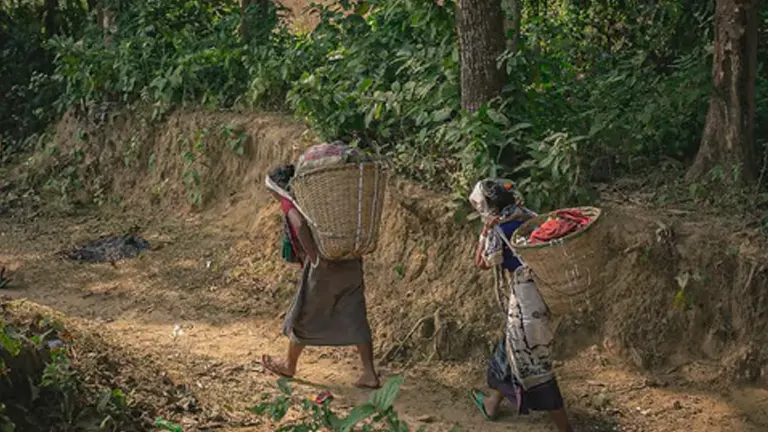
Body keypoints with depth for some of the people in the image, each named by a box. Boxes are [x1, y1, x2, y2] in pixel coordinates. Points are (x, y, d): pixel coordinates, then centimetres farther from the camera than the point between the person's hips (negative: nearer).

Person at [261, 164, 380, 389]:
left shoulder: (289, 200, -3)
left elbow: (300, 225, -25)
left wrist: (315, 259, -20)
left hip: (325, 267, -7)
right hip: (351, 263, 7)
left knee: (302, 317, 13)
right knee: (355, 318, 9)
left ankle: (289, 366, 30)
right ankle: (370, 374, 7)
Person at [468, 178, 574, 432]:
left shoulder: (498, 230, -15)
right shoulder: (529, 217, 5)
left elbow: (482, 263, -2)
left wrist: (485, 232, -4)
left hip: (526, 300, -9)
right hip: (543, 290, 9)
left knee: (533, 364, 0)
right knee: (513, 347, 25)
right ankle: (493, 404, 44)